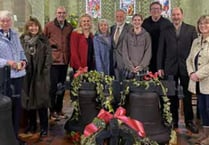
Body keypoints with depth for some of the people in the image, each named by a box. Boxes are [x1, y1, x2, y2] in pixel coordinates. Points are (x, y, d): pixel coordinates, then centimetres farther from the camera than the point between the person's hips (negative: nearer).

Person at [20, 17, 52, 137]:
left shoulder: (44, 40, 2)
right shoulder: (22, 40, 6)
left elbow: (48, 57, -3)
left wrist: (45, 71, -10)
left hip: (41, 75, -2)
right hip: (27, 74, 2)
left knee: (41, 99, -1)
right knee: (29, 99, 8)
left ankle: (44, 127, 9)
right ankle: (32, 125, 23)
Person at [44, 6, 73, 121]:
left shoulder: (70, 27, 8)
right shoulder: (49, 26, -1)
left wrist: (70, 56, 4)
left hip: (65, 60, 4)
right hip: (53, 60, -4)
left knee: (62, 86, 12)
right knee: (53, 86, -3)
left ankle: (59, 109, 24)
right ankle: (52, 111, 9)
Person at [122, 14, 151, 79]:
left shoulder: (146, 35, 5)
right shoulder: (127, 35, 8)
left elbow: (148, 52, 0)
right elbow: (124, 52, 3)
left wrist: (141, 66, -10)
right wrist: (130, 66, -8)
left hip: (142, 69, -1)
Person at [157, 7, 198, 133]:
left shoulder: (191, 29, 6)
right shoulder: (165, 31, 8)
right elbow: (161, 51, 7)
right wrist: (160, 67, 2)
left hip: (186, 67, -1)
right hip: (170, 68, 1)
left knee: (187, 95, 6)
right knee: (172, 96, 6)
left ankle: (189, 121, 17)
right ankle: (174, 120, 17)